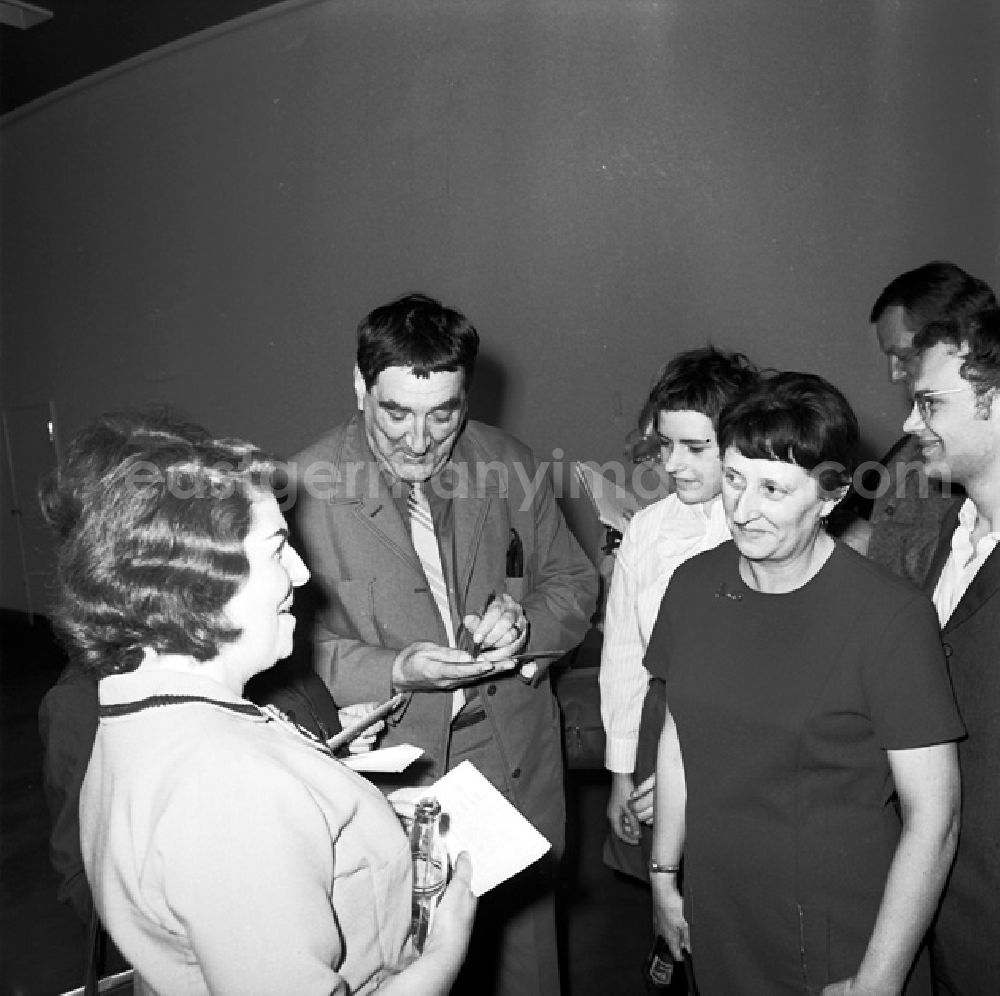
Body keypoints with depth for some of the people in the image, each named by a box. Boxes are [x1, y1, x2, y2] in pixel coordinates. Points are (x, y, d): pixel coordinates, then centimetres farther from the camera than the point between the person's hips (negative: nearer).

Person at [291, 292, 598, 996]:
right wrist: (394, 670, -24)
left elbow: (574, 582, 7)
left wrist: (525, 621, -14)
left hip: (516, 758, 3)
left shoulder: (510, 466, -3)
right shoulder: (307, 488, -13)